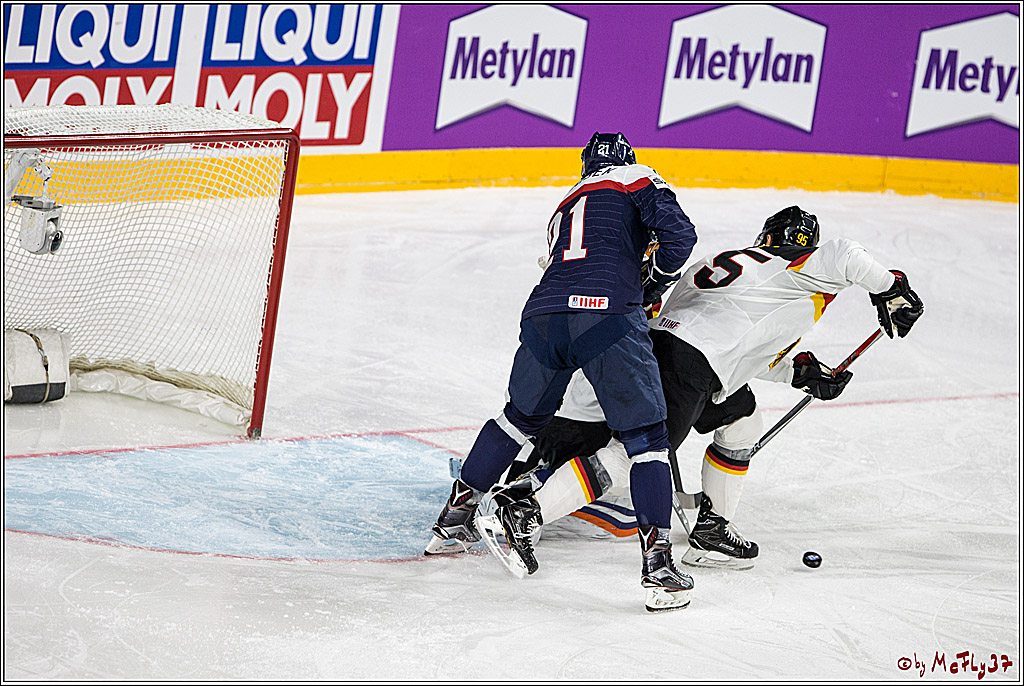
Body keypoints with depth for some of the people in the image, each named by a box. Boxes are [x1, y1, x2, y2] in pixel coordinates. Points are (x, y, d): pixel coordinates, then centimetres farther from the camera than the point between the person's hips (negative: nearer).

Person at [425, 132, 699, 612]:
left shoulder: (565, 208, 36)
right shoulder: (636, 179, 17)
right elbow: (678, 234, 1)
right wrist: (659, 279, 19)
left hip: (544, 314, 6)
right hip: (608, 313, -5)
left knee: (521, 416, 28)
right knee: (646, 439, 3)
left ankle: (455, 518, 36)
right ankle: (657, 564, -5)